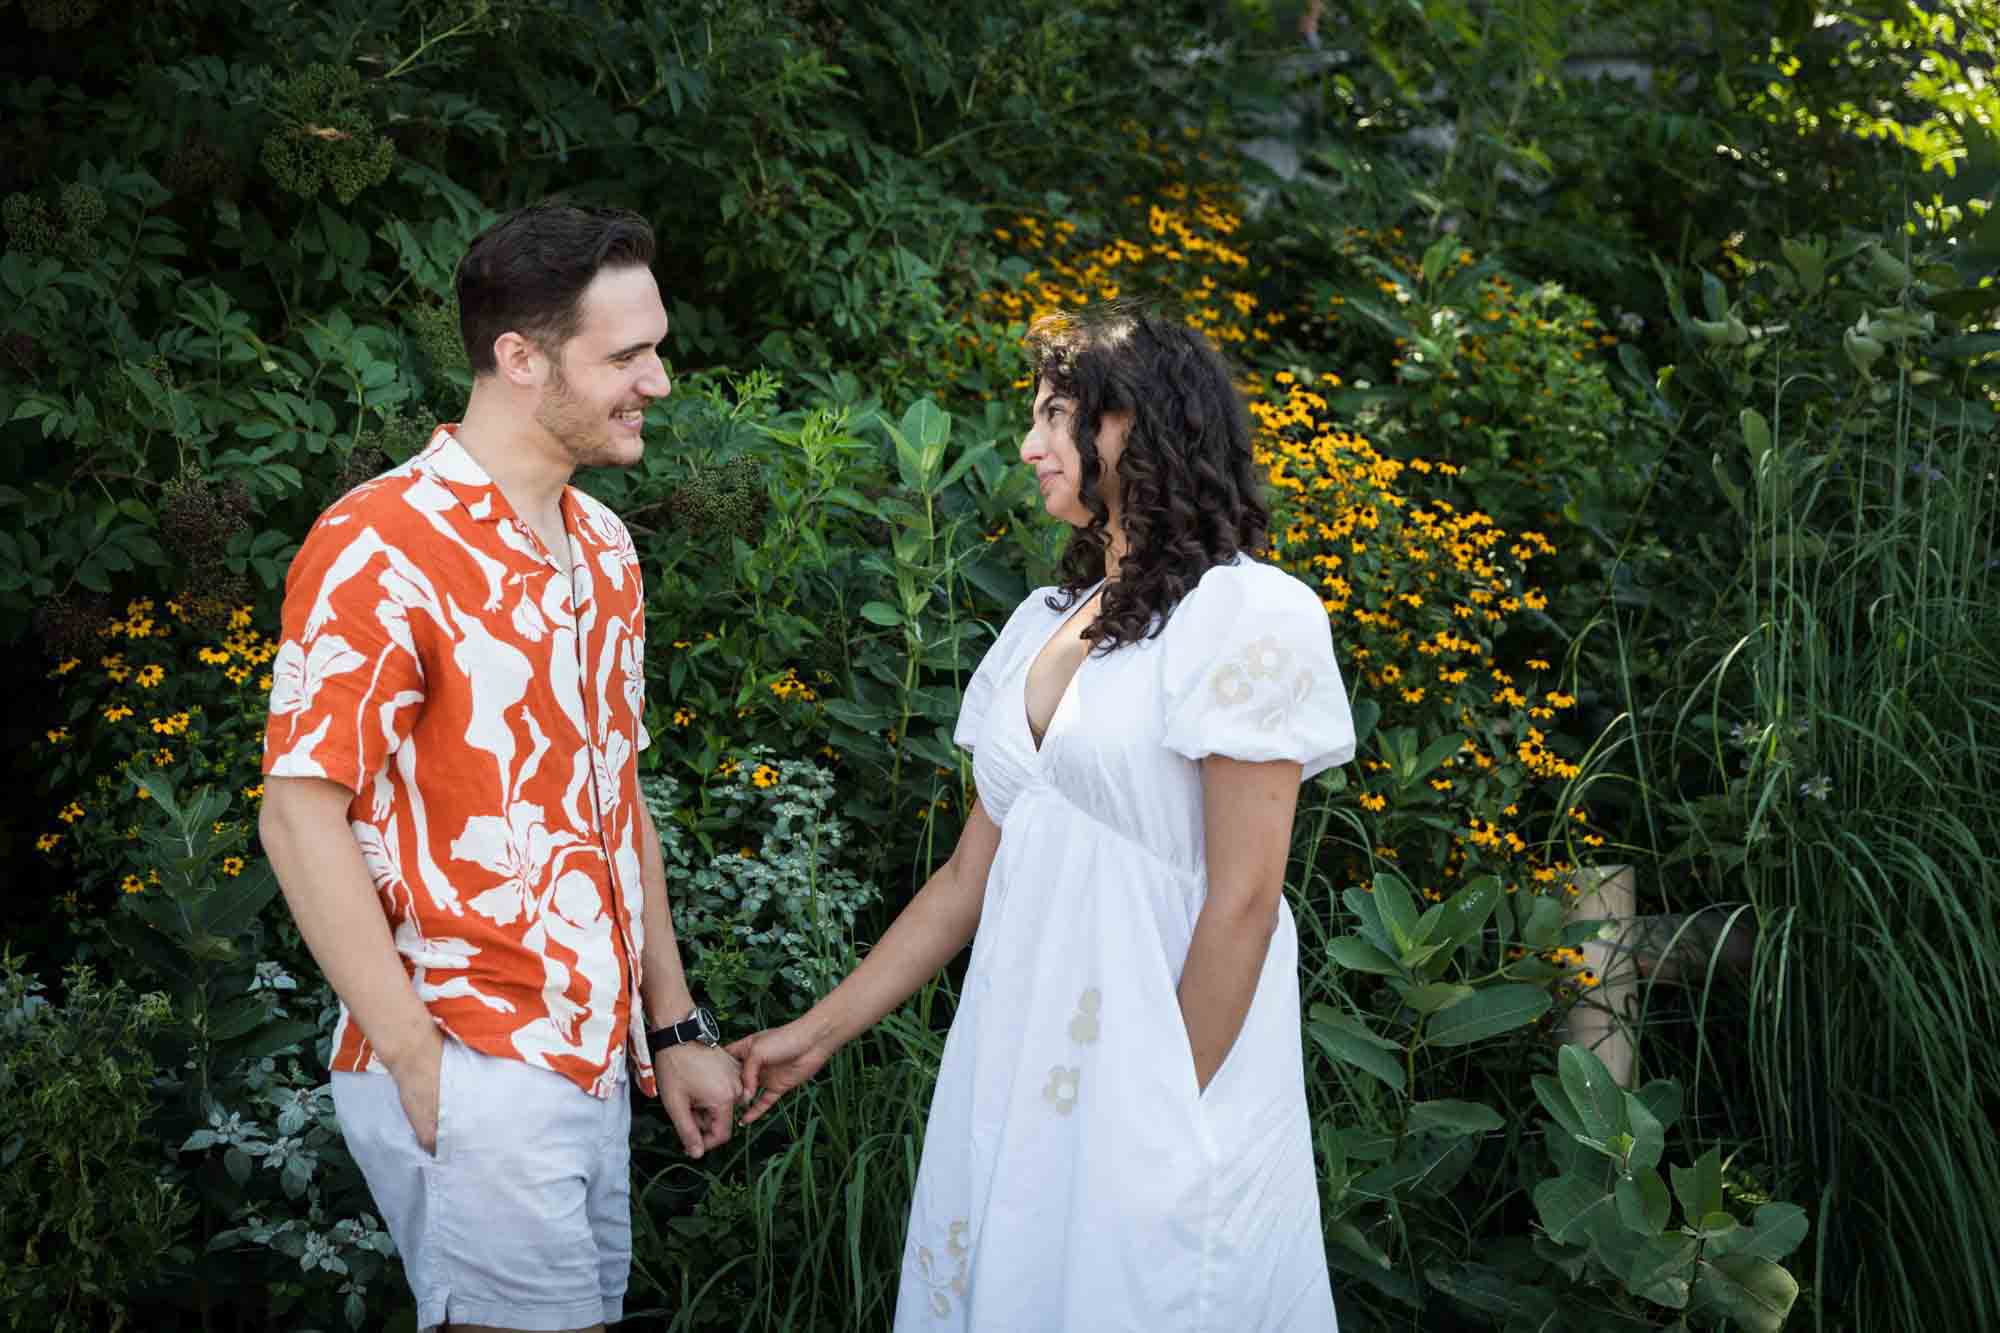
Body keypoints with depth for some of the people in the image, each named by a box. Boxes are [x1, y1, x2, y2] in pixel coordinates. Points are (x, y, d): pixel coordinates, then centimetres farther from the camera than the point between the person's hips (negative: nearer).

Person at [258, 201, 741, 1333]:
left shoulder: (602, 548, 13)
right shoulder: (382, 547, -12)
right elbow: (302, 816, -14)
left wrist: (676, 1027, 16)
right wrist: (419, 1063, -16)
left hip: (594, 1068, 8)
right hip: (472, 1074, -8)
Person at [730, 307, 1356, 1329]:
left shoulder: (1247, 618, -10)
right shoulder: (1046, 622, 12)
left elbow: (1242, 900, -13)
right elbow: (972, 873, 12)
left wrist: (1171, 1115, -14)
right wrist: (822, 1028, 10)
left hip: (1155, 1072, -6)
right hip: (1014, 1069, 7)